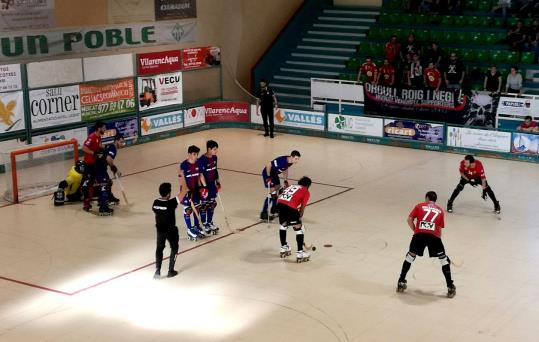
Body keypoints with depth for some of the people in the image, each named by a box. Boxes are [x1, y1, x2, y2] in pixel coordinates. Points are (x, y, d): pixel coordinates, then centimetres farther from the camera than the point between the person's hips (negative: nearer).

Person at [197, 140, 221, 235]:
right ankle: (204, 224, 19)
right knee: (204, 205, 6)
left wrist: (217, 182, 16)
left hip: (212, 185, 7)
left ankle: (210, 223, 29)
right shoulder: (202, 160, -20)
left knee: (212, 204, 15)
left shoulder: (214, 158, 2)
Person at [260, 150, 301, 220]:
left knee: (278, 188, 20)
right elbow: (268, 165, -30)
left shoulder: (290, 162, -9)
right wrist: (268, 177, -24)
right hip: (267, 173, -9)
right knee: (272, 193, -13)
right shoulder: (282, 161, -35)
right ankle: (264, 214, -8)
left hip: (274, 173, 9)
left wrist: (285, 181, 9)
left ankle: (274, 209, 38)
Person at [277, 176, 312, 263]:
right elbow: (302, 207, 5)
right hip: (290, 207, -6)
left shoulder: (291, 187, 32)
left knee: (283, 225, 30)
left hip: (279, 204, 6)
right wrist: (299, 217, 16)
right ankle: (300, 253, 7)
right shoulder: (306, 192, 17)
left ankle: (283, 248, 41)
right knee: (299, 228, 9)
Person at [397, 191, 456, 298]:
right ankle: (450, 287, 9)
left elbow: (410, 220, 13)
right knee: (443, 259, 13)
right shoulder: (440, 211, 25)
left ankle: (401, 282, 21)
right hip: (434, 236, 0)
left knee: (410, 256, 19)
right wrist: (438, 240, 32)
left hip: (419, 234, 0)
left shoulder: (419, 206, 23)